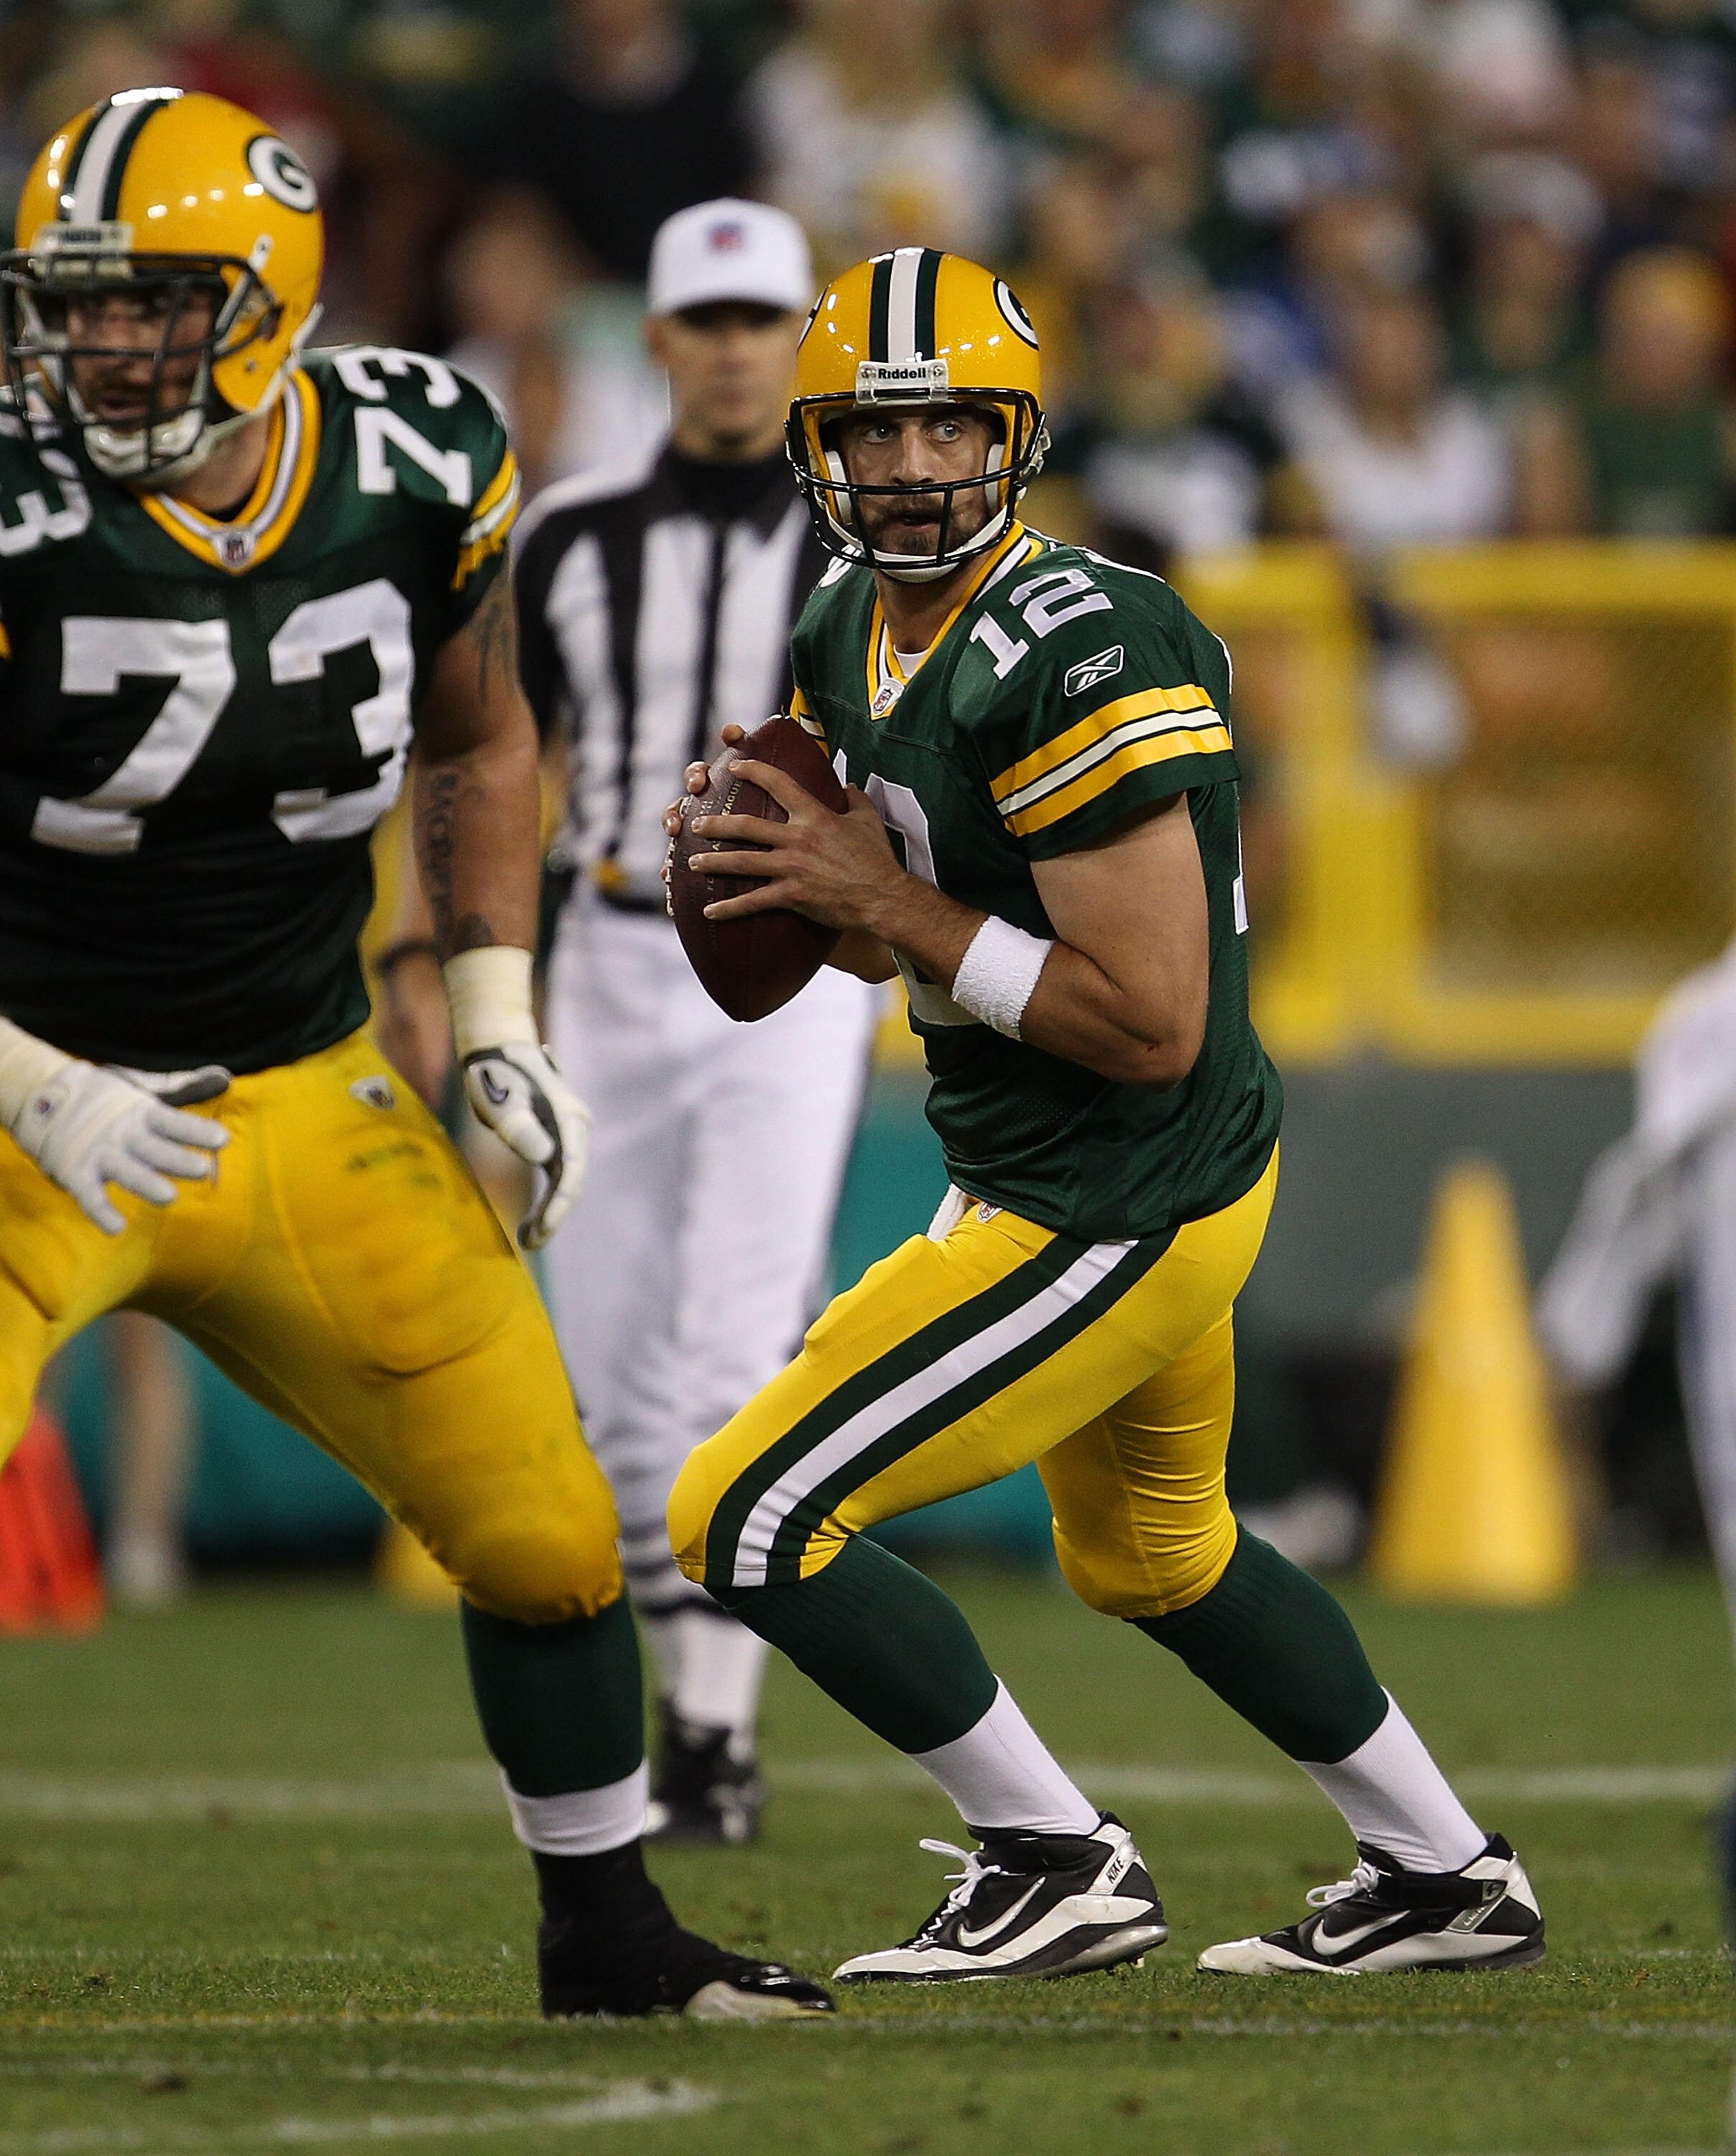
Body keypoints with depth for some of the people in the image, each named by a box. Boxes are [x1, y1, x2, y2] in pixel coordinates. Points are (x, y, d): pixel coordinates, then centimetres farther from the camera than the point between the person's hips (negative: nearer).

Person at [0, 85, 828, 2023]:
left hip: (300, 1111, 4)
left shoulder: (420, 465, -7)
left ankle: (607, 1935, 30)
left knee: (544, 1534, 9)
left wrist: (496, 1027, 4)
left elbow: (477, 745, 13)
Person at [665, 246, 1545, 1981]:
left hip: (1112, 1215, -11)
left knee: (753, 1521, -8)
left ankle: (1058, 1866, 3)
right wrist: (789, 880, -7)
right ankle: (1447, 1879, 43)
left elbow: (1149, 1025, -27)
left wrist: (891, 904, -22)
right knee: (1151, 1556, 30)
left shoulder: (1073, 660, -25)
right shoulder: (850, 648, 3)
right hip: (1070, 1186, 11)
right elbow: (922, 944, 15)